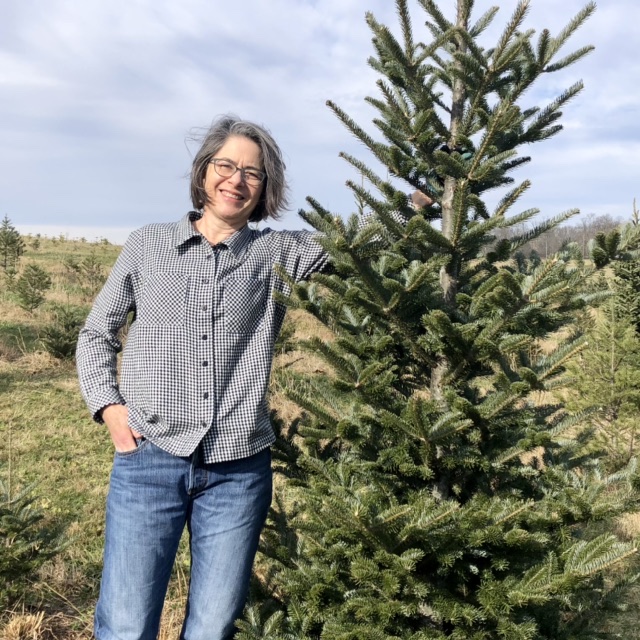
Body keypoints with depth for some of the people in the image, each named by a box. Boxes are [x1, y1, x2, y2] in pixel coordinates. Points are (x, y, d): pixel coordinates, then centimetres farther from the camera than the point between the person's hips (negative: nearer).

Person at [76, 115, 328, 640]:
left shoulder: (277, 253, 7)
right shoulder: (147, 246, 8)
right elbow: (97, 333, 14)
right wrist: (108, 405, 2)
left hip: (239, 469, 1)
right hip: (149, 459, 0)